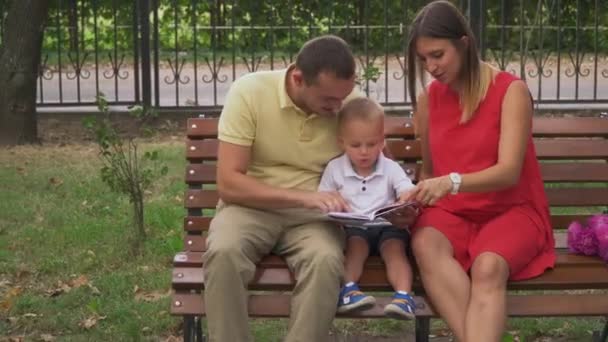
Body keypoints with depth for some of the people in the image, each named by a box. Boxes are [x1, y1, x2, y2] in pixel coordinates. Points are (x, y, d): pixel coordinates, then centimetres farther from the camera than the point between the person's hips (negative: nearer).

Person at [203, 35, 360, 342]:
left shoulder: (353, 104, -7)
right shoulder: (249, 92, -15)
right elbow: (228, 183, -18)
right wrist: (303, 196, -30)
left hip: (313, 214, 1)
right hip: (251, 206, -1)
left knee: (326, 260, -33)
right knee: (223, 253, -34)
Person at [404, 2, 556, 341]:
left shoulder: (511, 90, -9)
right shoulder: (428, 99, 5)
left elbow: (509, 171, -20)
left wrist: (452, 182, -37)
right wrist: (414, 199, -8)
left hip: (511, 210, -3)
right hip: (451, 212, 3)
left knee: (488, 266, -36)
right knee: (425, 243, -32)